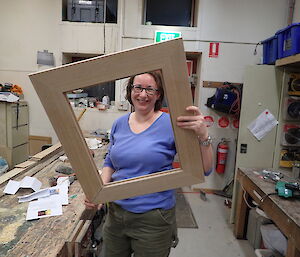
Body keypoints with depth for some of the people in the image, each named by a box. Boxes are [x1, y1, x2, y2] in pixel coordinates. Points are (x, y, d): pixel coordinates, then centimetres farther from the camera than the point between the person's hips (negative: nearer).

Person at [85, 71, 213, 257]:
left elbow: (204, 170, -17)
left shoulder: (171, 124, -15)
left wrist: (202, 136, -34)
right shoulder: (119, 124, 1)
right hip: (116, 213, 5)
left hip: (154, 219, -4)